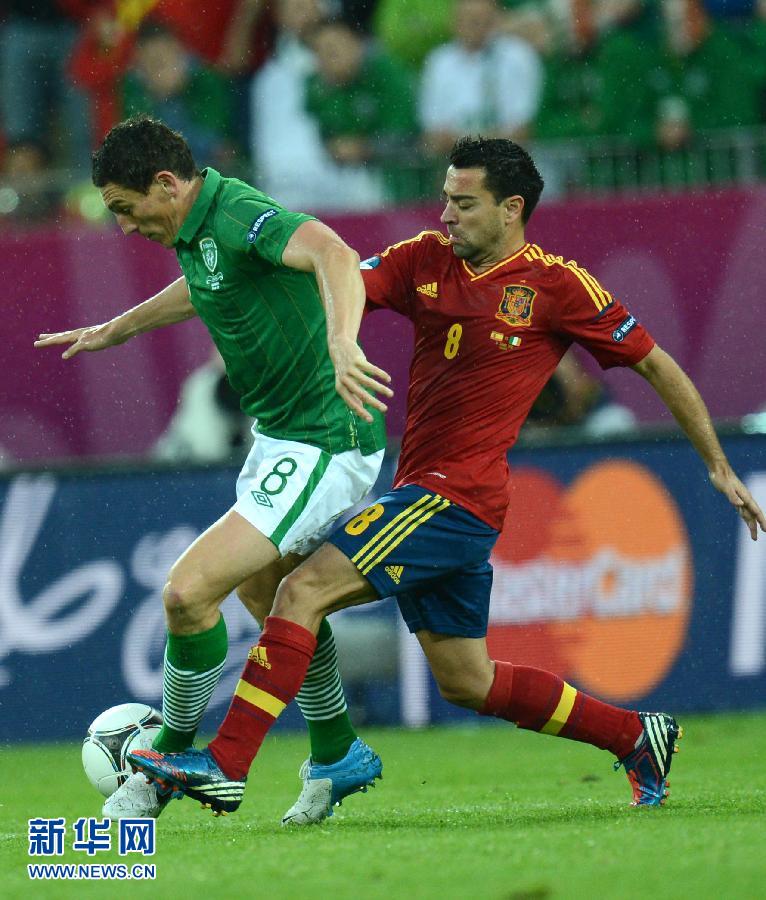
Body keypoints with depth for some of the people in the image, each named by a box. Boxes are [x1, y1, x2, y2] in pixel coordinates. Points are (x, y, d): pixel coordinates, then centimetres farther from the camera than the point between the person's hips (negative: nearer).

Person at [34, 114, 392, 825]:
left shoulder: (239, 215, -25)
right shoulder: (196, 228, 4)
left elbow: (334, 254, -44)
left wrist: (341, 342, -62)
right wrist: (112, 331, 39)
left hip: (324, 446, -11)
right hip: (279, 434, 11)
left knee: (188, 591, -15)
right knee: (264, 588, 27)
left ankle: (172, 759, 6)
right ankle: (337, 758, 42)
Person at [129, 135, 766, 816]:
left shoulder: (557, 285, -5)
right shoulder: (426, 259, 9)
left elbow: (655, 364, 2)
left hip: (456, 497, -7)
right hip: (426, 495, 7)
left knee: (305, 588, -16)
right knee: (466, 681, 13)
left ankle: (226, 765, -18)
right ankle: (637, 736, 24)